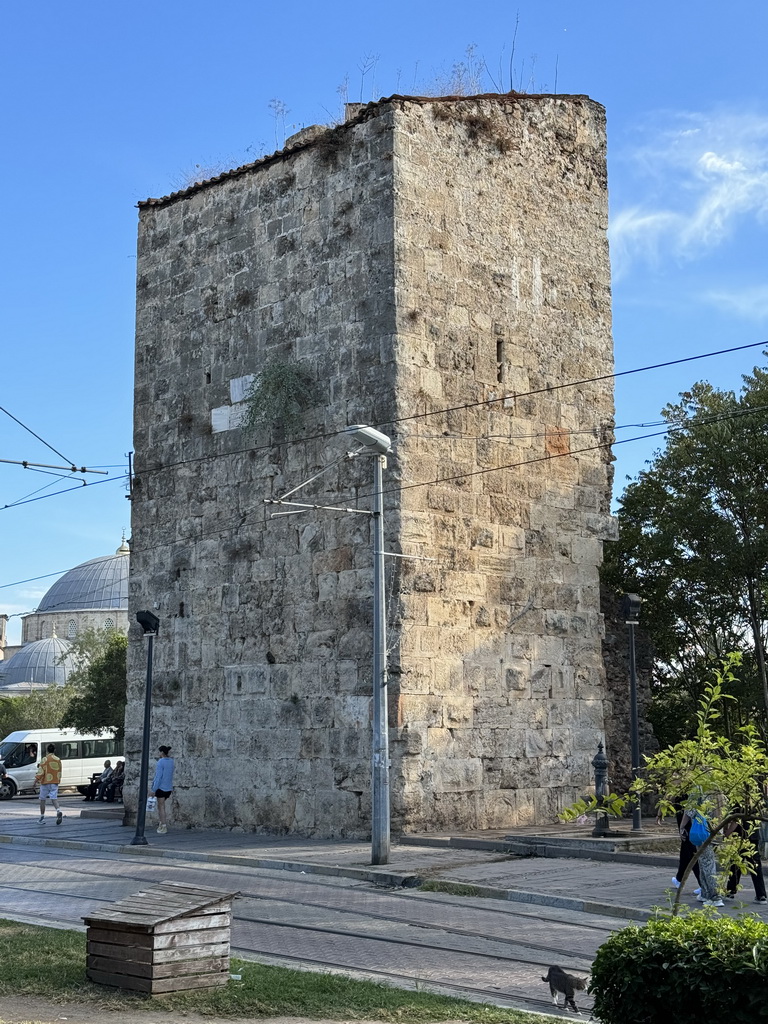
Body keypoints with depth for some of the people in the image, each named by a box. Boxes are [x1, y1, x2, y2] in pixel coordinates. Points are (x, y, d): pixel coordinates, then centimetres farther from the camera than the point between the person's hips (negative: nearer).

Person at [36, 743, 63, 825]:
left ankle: (42, 817, 14)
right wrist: (58, 780, 23)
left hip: (45, 782, -3)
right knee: (54, 798, -1)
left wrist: (37, 779, -4)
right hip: (55, 782, 3)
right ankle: (58, 810, -29)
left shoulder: (45, 759, -8)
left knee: (42, 799, 10)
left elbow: (41, 771, -12)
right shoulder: (58, 760, 6)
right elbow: (59, 772, 12)